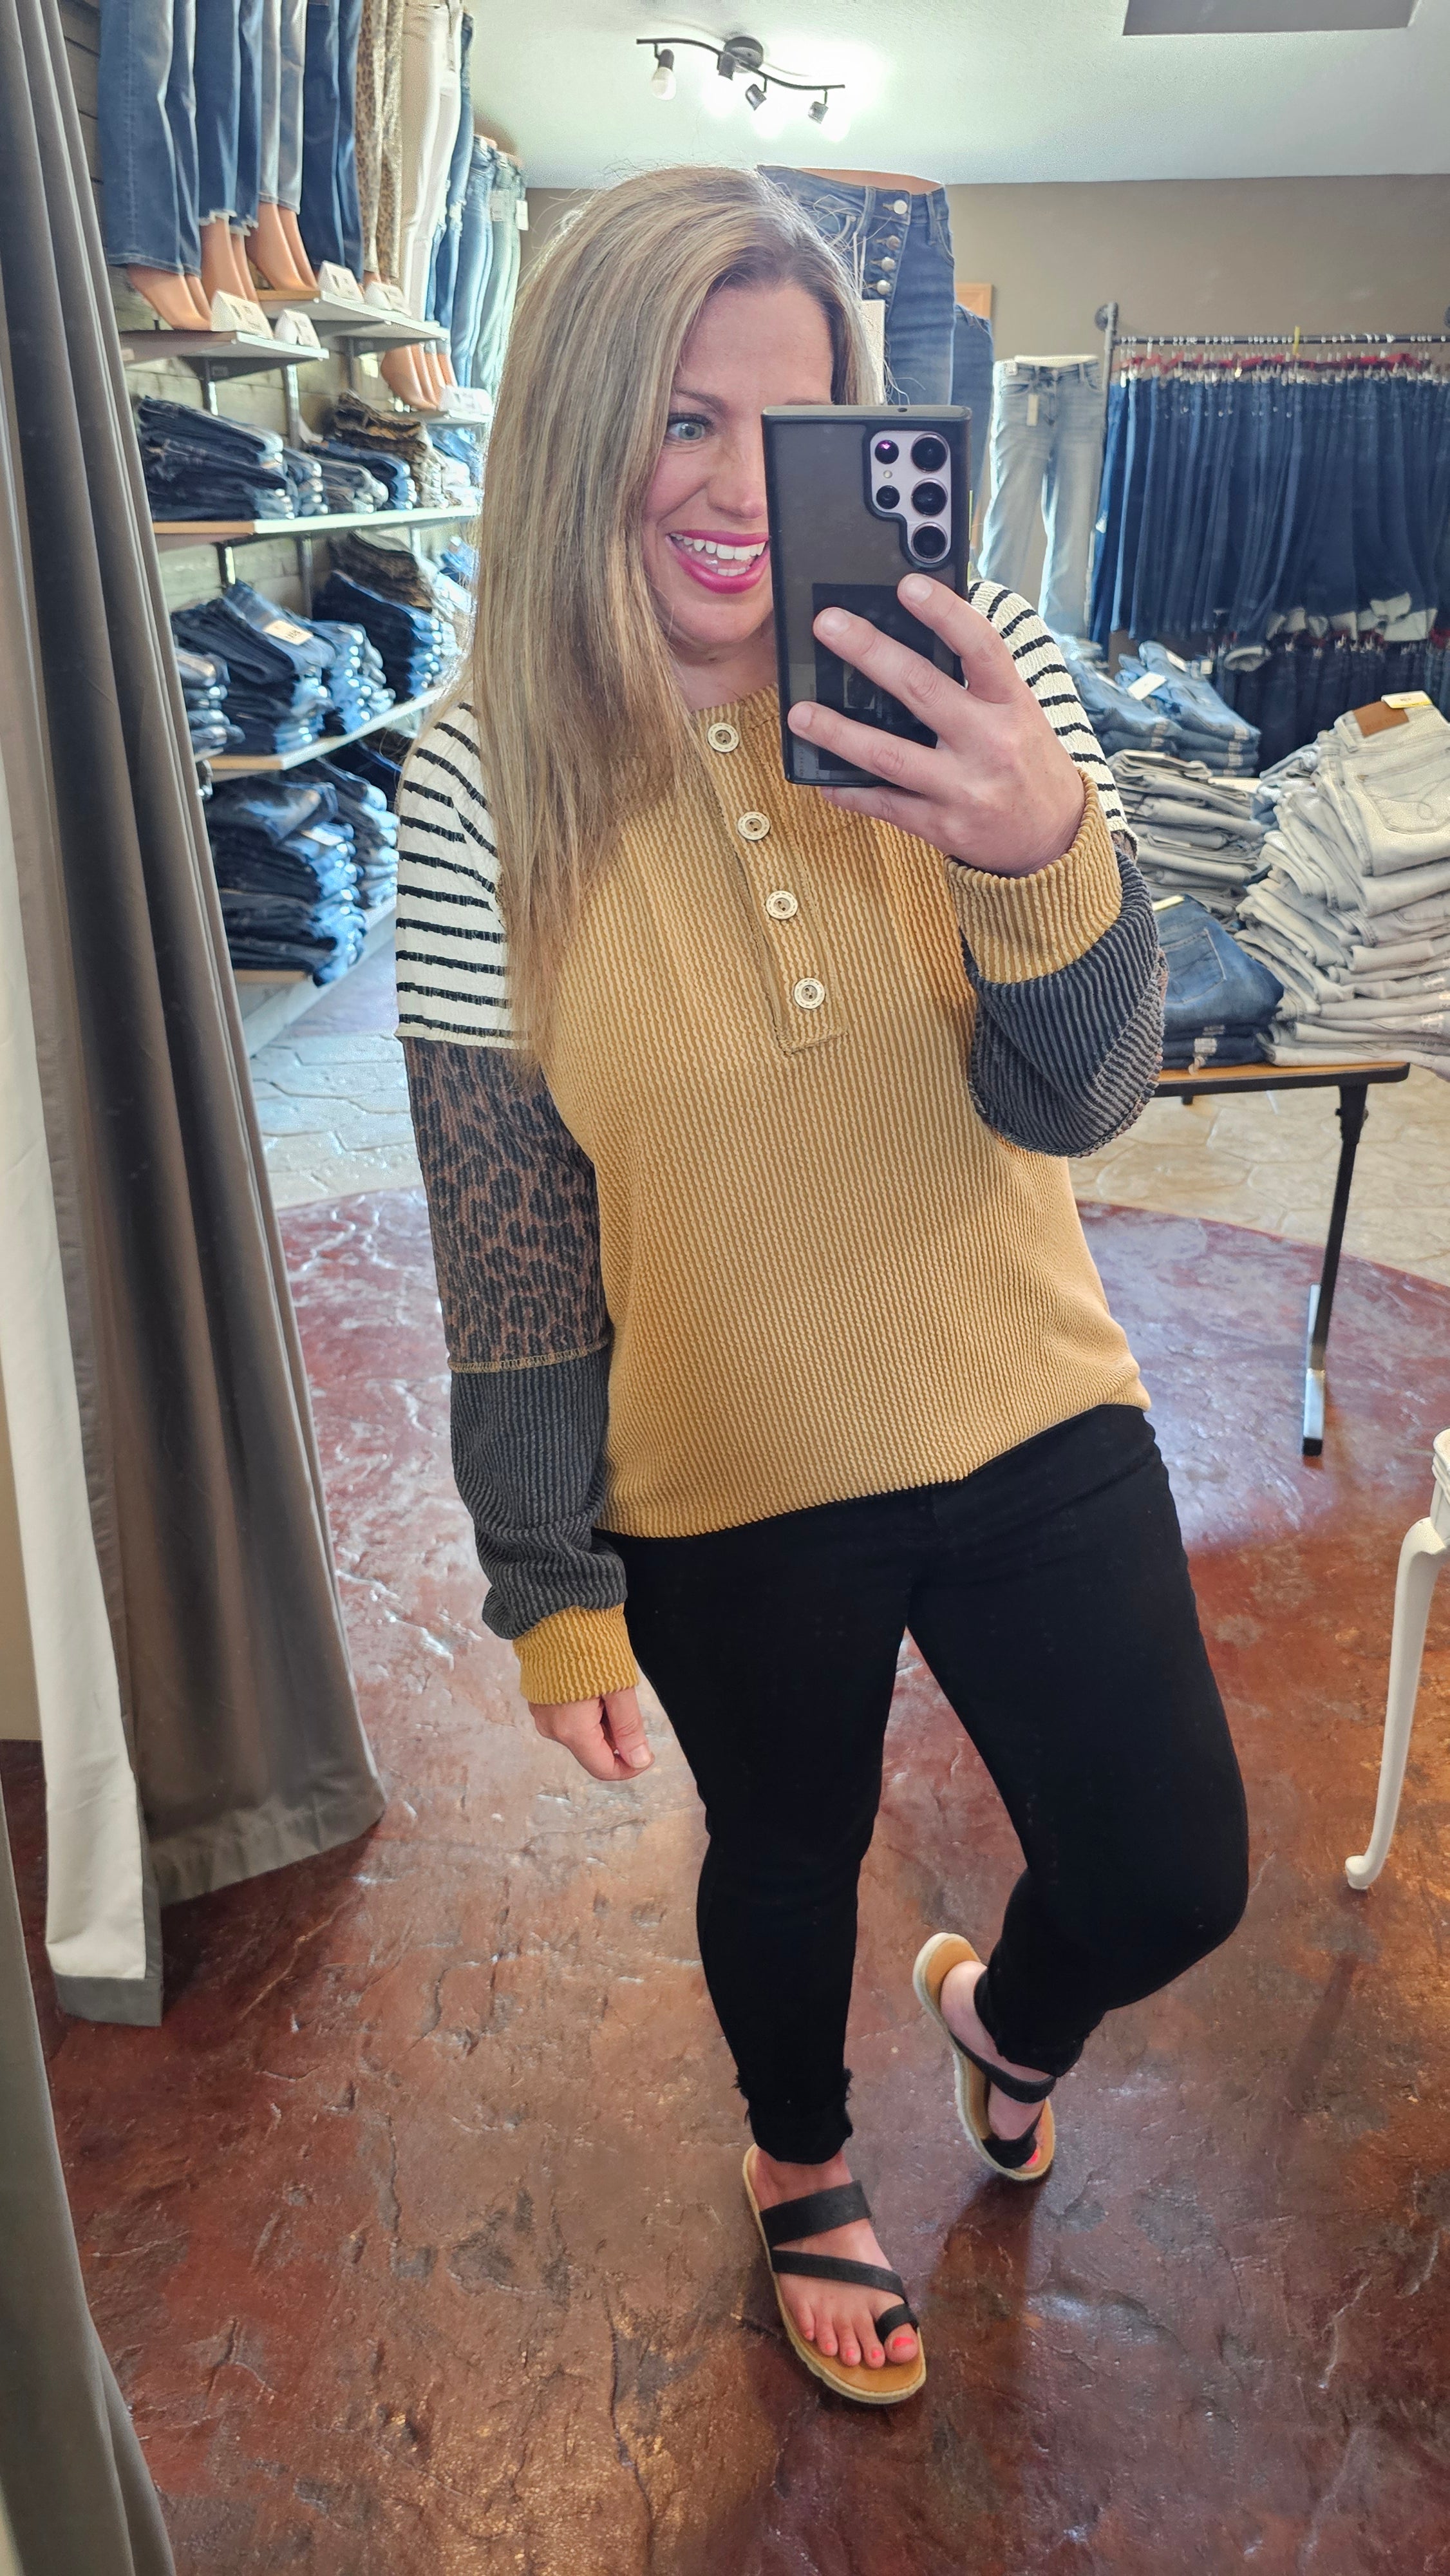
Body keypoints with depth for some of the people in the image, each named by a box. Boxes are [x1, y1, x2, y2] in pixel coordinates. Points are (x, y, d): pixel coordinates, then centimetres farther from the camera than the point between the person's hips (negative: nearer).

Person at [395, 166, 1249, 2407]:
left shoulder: (966, 665, -9)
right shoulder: (486, 786, -13)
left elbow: (1079, 1100, -13)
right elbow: (502, 1238, -8)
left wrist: (1045, 854, -33)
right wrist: (551, 1577, -5)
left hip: (1033, 1420, 2)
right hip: (730, 1486, -1)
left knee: (1173, 1882, 10)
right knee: (789, 1861, 21)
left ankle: (1001, 2019, 51)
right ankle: (804, 2169, 57)